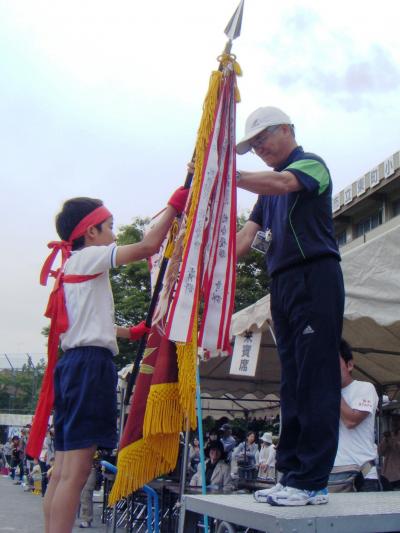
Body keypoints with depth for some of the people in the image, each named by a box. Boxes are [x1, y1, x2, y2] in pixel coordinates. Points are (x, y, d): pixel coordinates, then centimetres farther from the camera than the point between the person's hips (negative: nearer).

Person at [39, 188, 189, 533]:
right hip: (90, 365, -10)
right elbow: (148, 246, -15)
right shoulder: (88, 257, -3)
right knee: (75, 472, -13)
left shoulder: (72, 265, 24)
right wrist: (174, 205, -4)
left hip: (75, 363, 10)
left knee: (63, 472, 7)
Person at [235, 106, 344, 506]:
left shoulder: (311, 163, 2)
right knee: (292, 384, 7)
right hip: (282, 285, 8)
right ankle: (290, 474, 12)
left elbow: (283, 183, -21)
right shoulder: (269, 190, 25)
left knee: (315, 381, -9)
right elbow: (245, 236, 15)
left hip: (315, 277, -8)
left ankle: (312, 481, -8)